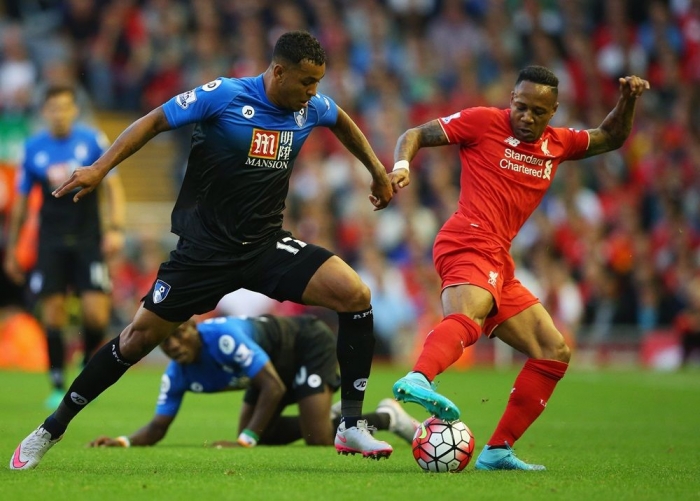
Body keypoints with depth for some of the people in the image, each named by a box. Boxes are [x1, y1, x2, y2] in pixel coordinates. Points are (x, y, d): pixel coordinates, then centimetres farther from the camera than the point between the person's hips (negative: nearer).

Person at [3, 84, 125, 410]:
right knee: (52, 315, -4)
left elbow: (113, 186, 3)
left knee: (96, 313, -11)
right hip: (51, 244, 1)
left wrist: (115, 228, -10)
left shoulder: (93, 140, -3)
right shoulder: (33, 148, 2)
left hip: (88, 239, -1)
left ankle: (88, 370, 16)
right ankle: (58, 387, 8)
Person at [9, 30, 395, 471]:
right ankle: (52, 428, 16)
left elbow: (342, 121, 25)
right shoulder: (224, 96, -15)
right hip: (206, 248, -4)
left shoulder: (311, 107, 0)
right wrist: (100, 168, -18)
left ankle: (352, 425, -7)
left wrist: (378, 171, 29)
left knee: (355, 294, -17)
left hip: (267, 245, 4)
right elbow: (155, 121, -9)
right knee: (141, 336, -2)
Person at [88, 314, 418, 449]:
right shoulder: (177, 374, -14)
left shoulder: (223, 336, -37)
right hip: (276, 363, 9)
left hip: (309, 343, -9)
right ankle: (334, 417, 23)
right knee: (255, 435, 6)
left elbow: (274, 387, -38)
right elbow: (158, 427, -9)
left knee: (318, 439, -21)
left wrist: (245, 442, -40)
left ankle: (387, 416, 5)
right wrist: (124, 442, -30)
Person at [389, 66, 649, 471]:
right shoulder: (484, 122, 2)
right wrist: (402, 165, -14)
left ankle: (498, 451, 5)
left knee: (556, 352, 7)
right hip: (469, 244, -8)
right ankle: (418, 379, -68)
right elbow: (415, 135, 6)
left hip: (499, 263, 8)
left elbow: (610, 138, 35)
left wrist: (628, 100, 17)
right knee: (468, 316, -39)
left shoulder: (558, 144, 19)